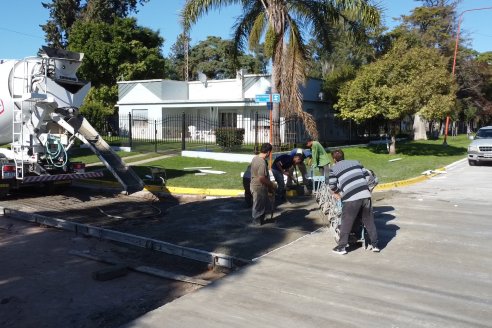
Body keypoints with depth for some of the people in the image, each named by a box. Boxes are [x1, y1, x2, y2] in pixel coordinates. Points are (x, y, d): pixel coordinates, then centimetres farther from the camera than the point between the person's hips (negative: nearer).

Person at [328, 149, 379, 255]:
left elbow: (332, 185, 1)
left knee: (346, 224, 8)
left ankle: (342, 247, 14)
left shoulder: (333, 169, 6)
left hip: (351, 198, -4)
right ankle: (375, 245, 23)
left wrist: (337, 193, 19)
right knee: (369, 221, 16)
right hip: (366, 195, 4)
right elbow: (366, 174, 19)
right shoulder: (355, 162, 18)